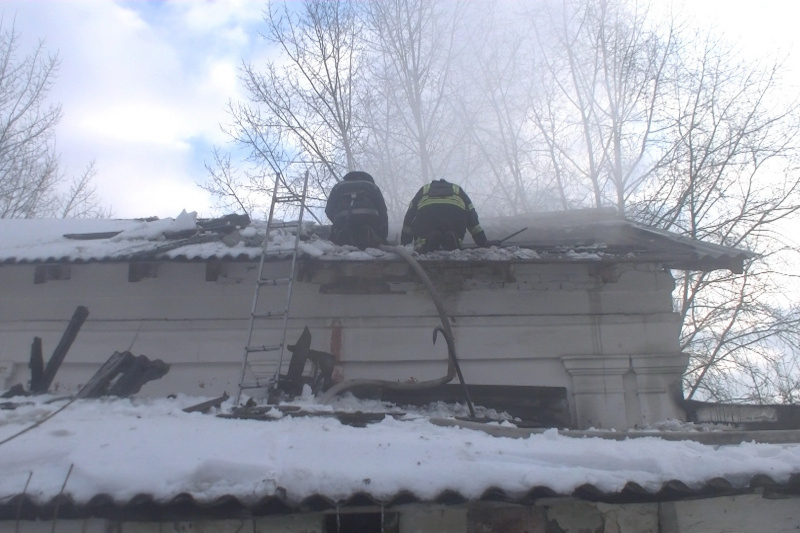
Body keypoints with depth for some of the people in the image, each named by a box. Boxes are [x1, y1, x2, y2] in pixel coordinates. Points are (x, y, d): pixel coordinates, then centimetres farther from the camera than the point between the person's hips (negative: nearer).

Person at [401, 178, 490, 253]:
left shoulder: (423, 189, 42)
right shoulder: (458, 189, 42)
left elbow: (408, 219, 40)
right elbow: (472, 219, 39)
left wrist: (403, 245, 46)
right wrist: (483, 243, 43)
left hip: (427, 211, -1)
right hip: (456, 211, 1)